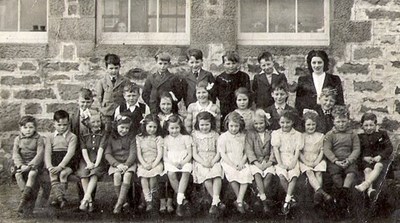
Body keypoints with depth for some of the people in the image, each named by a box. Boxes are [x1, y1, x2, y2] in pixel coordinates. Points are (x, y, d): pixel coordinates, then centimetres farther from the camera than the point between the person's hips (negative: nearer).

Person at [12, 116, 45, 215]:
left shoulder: (39, 139, 1)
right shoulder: (18, 139, 10)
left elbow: (40, 154, -9)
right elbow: (15, 154, 1)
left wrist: (30, 165, -21)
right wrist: (21, 165, -17)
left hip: (35, 163, -3)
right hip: (22, 164, 3)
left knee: (32, 174, -34)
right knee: (18, 175, -28)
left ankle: (24, 199, -37)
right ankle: (30, 198, -28)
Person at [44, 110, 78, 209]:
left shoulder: (72, 137, 4)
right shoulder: (50, 137, 15)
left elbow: (70, 153, -9)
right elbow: (47, 153, 3)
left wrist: (60, 166, -22)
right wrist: (49, 166, -17)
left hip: (67, 164, -2)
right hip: (54, 164, 2)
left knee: (63, 174, -33)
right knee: (53, 175, -29)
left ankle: (58, 198, -28)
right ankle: (61, 198, -36)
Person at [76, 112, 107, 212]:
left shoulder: (104, 134, 8)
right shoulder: (83, 135, 14)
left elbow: (101, 149, -5)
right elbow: (84, 150, 0)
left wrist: (96, 163, -18)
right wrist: (89, 163, -16)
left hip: (98, 161, -1)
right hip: (86, 161, 1)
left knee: (94, 173, -33)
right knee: (83, 173, -30)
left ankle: (85, 199, -39)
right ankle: (90, 201, -30)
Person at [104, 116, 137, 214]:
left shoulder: (131, 138, 10)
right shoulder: (111, 138, 8)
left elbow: (133, 153, -1)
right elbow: (107, 154, -1)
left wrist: (126, 165, -18)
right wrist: (117, 164, -16)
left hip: (129, 163, 0)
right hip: (115, 163, 0)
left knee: (127, 174, -32)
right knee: (117, 175, -32)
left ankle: (119, 203, -30)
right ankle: (124, 202, -19)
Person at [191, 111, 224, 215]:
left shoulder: (215, 135, 13)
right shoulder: (195, 136, 10)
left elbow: (218, 152, 7)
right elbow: (194, 154, 4)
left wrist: (213, 162, -11)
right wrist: (203, 162, -12)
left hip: (214, 161, 1)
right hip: (200, 162, -1)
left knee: (217, 175, -32)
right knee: (206, 178, -31)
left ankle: (214, 203, -36)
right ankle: (218, 201, -24)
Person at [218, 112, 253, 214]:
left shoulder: (243, 137, 12)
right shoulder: (223, 137, 2)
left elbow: (246, 152, 10)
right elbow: (223, 154, -3)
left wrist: (242, 163, -8)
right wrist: (232, 165, -13)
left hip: (241, 163, 3)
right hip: (228, 163, -2)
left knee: (247, 173, -28)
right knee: (232, 174, -32)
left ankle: (239, 201, -25)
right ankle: (241, 201, -17)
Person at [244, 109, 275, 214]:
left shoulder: (270, 134, 8)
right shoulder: (250, 134, 6)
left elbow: (273, 150, 2)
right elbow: (249, 150, -4)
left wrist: (269, 163, -13)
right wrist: (257, 163, -15)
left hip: (268, 161, 1)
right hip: (255, 161, -1)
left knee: (269, 174, -27)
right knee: (257, 173, -29)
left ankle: (261, 194, -17)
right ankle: (264, 199, -32)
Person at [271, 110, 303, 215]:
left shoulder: (297, 135, 9)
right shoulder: (276, 133, 9)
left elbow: (297, 150, 1)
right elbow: (275, 149, 0)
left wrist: (293, 163, -13)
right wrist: (280, 163, -11)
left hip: (292, 160, 0)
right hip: (281, 160, 0)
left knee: (294, 175, -28)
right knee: (282, 176, -27)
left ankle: (287, 200, -27)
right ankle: (291, 197, -10)